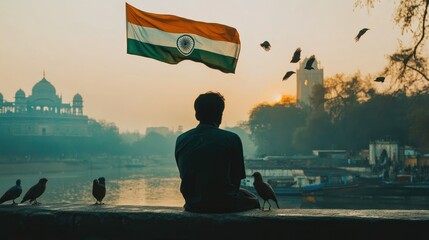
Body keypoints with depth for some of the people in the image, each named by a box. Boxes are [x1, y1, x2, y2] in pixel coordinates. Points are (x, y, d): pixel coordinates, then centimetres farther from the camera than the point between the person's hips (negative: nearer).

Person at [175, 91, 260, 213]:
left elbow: (184, 176, 8)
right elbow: (236, 178, -3)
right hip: (224, 205, -4)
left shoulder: (181, 140, 0)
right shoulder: (232, 139, -10)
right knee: (252, 200, 28)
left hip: (193, 205, 4)